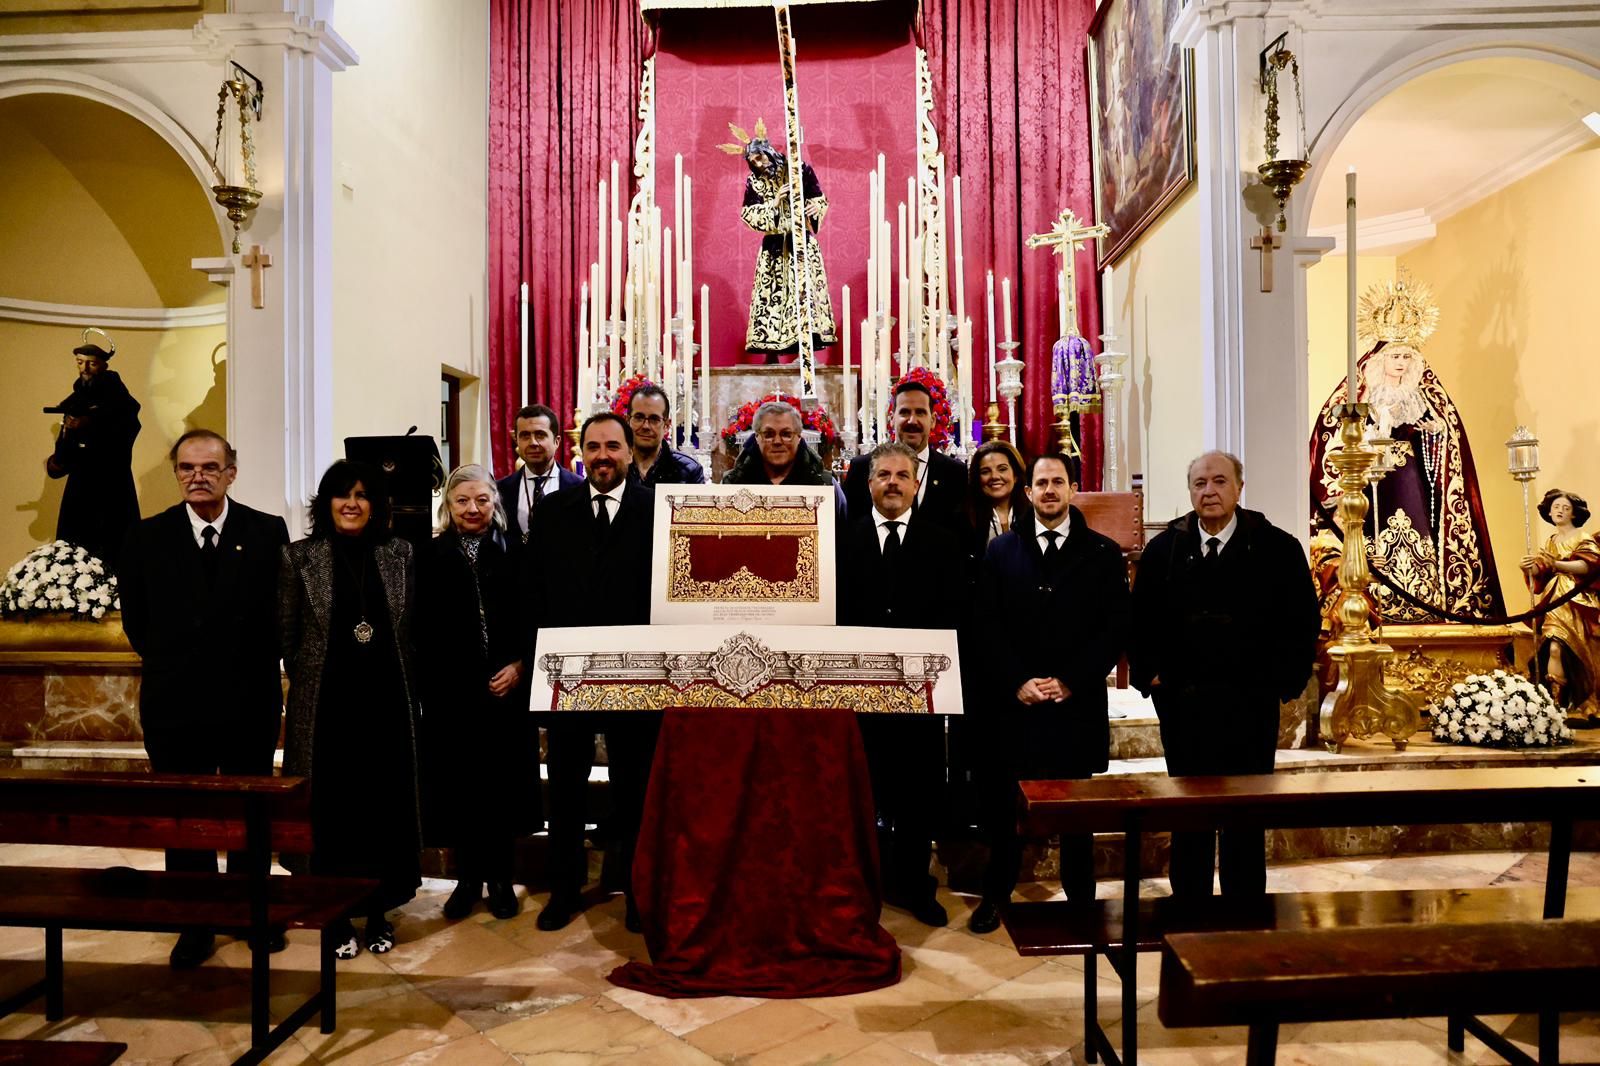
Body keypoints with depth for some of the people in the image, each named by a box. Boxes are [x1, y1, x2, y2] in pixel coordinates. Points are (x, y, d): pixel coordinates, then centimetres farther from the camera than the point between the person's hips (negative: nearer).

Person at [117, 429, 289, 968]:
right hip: (175, 701, 1)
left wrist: (256, 666, 1)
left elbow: (281, 612, 1)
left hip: (250, 700, -1)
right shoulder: (146, 538, 0)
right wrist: (171, 664, 7)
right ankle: (195, 925, 23)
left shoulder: (268, 532, -4)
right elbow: (136, 621, 8)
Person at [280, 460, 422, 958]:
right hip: (326, 706, -1)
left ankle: (378, 913, 21)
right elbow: (286, 633, 4)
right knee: (331, 809, 5)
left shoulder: (399, 554, 4)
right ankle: (337, 917, 19)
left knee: (385, 807, 7)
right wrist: (308, 680, 7)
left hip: (387, 702, 2)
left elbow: (411, 631, 6)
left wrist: (401, 685, 3)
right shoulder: (301, 556, -1)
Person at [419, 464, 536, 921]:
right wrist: (428, 686, -8)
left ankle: (500, 878, 21)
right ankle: (468, 878, 22)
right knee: (458, 784, 6)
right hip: (449, 694, 0)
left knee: (503, 782, 6)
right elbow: (422, 631, -1)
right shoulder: (430, 557, 2)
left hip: (506, 690, 0)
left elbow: (534, 620, 4)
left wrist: (519, 666, -8)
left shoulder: (514, 554, 3)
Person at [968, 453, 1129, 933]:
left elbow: (1115, 629, -1)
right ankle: (996, 894, 23)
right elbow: (988, 627, 2)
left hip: (1077, 703, -1)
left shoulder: (1104, 553, 4)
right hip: (1012, 701, 1)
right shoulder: (1001, 550, 7)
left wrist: (1070, 682, -10)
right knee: (1002, 803, 7)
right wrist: (1016, 682, -9)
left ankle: (1081, 900, 24)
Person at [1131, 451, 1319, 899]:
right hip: (1181, 705, 2)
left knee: (1247, 821, 8)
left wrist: (1286, 681, -5)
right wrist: (1147, 674, 2)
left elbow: (1304, 621, 1)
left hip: (1251, 706, -1)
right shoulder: (1164, 549, 4)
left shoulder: (1277, 548, -2)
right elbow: (1140, 620, 10)